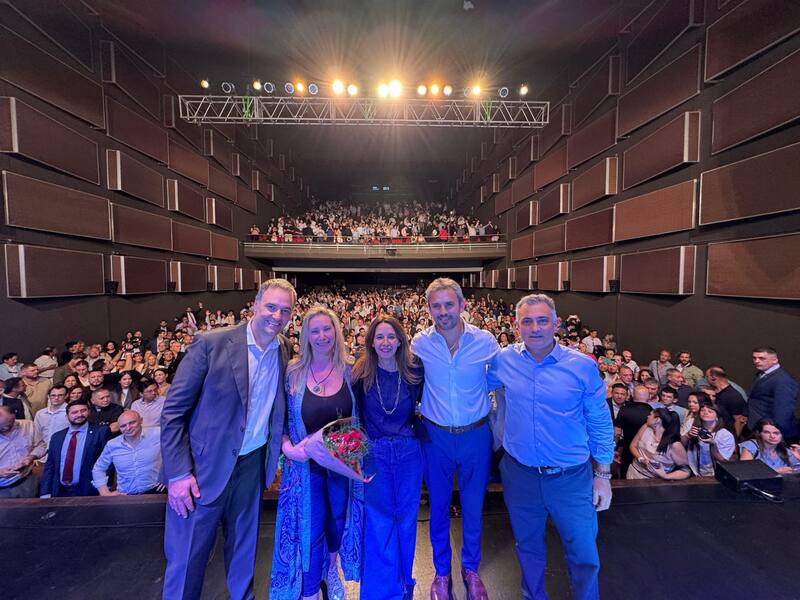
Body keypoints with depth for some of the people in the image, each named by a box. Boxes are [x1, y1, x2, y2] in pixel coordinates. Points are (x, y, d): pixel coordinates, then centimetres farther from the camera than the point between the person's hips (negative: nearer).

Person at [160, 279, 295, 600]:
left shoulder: (283, 353, -2)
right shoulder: (212, 344, -16)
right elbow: (173, 410, -12)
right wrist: (179, 473, -13)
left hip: (253, 463, 4)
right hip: (205, 465, -4)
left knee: (244, 547, 22)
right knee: (187, 558, 12)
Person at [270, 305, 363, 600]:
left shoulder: (350, 369, -10)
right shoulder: (293, 371, -12)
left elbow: (361, 416, -1)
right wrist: (287, 447, -19)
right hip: (306, 463, -2)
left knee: (339, 520, 23)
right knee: (310, 528, 11)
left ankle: (332, 571, 56)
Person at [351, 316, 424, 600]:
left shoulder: (414, 372, -7)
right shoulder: (361, 374, -8)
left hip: (408, 452, 1)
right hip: (374, 454, -1)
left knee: (406, 518, 17)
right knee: (379, 523, 7)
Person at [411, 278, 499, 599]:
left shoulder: (485, 340, -12)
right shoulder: (420, 343, -10)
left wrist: (498, 424, 3)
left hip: (476, 435, 0)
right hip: (436, 436, 0)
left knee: (473, 507, 19)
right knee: (439, 507, 18)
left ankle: (471, 568, 46)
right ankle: (442, 572, 44)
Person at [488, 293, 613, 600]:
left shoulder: (583, 366, -13)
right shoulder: (503, 360, -9)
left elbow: (600, 424, -3)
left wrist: (603, 475, 0)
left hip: (572, 477, -1)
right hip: (519, 474, 2)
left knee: (584, 555, 15)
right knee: (528, 547, 23)